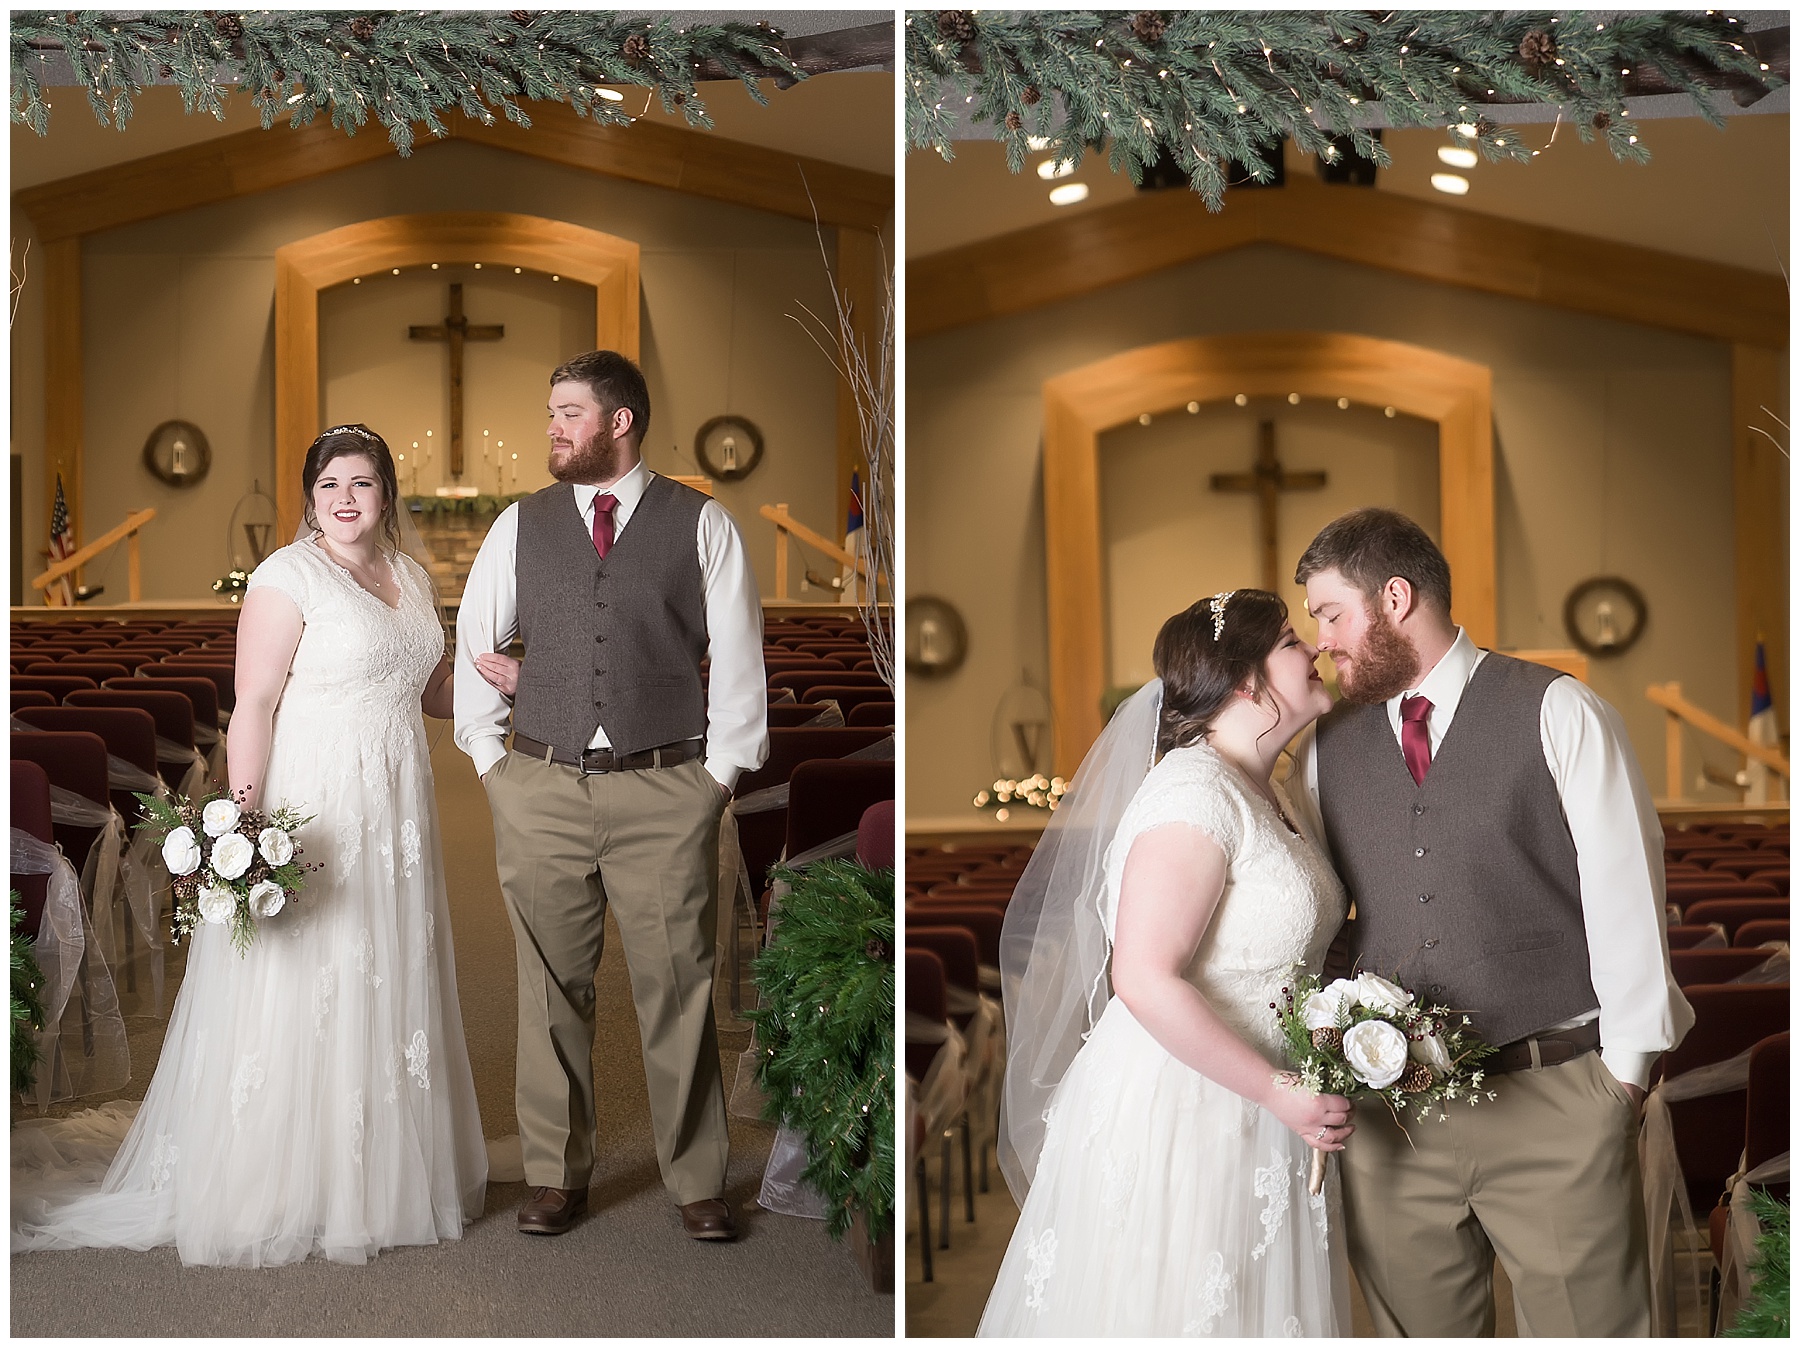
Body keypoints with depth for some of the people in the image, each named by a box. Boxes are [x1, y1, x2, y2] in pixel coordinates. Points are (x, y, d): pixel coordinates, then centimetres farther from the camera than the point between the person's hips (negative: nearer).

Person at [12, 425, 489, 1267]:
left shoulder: (411, 576, 12)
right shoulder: (288, 576, -11)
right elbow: (253, 707, -16)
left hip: (395, 818, 7)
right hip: (309, 817, -7)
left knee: (388, 995, 13)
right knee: (300, 1000, 0)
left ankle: (383, 1177, 26)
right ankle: (284, 1197, 12)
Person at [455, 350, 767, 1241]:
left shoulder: (702, 526, 4)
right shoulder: (520, 525, 9)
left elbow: (737, 661, 5)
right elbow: (473, 643, 14)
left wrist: (719, 772, 0)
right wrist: (489, 760, 8)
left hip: (665, 791, -2)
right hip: (540, 791, 2)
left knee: (679, 992, 1)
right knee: (551, 989, 6)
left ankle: (697, 1183, 13)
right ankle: (555, 1176, 19)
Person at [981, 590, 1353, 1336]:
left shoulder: (1262, 791, 9)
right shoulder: (1196, 790, -20)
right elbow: (1147, 980, -27)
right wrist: (1276, 1091, -22)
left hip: (1249, 1114, 9)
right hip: (1176, 1112, -9)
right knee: (1166, 1306, 3)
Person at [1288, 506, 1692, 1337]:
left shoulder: (1558, 713, -1)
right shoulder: (1327, 748, 10)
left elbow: (1624, 892, -3)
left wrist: (1625, 1070, -5)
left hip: (1558, 1106, -3)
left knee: (1586, 1325, 3)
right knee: (1418, 1328, 11)